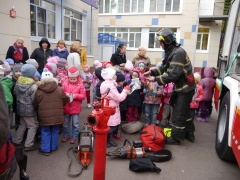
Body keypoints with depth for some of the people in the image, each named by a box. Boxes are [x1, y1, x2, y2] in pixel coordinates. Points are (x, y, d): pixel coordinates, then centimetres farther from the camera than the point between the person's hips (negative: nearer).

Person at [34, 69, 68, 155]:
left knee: (45, 132, 11)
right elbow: (64, 100, 8)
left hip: (44, 116, -2)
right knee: (55, 131, 16)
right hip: (57, 115, 2)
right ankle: (54, 147, 28)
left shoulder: (38, 91, -6)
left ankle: (46, 149, 18)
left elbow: (35, 105, 3)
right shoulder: (59, 89, -3)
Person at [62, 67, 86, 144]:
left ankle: (74, 137, 22)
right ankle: (66, 135, 33)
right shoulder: (65, 83, -1)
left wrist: (75, 96, -22)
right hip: (66, 107, 3)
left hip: (75, 108, -2)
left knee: (75, 123, 8)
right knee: (66, 123, 17)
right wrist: (65, 94, -18)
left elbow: (83, 96, -8)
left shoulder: (80, 85, -7)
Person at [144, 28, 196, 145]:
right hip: (181, 86, 10)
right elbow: (165, 67, 13)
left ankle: (176, 138, 14)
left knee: (178, 113, 0)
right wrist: (152, 72, 1)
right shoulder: (172, 52, 7)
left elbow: (173, 74, -31)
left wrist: (156, 79, -25)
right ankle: (189, 133, 36)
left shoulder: (178, 53, -25)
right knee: (184, 111, 21)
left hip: (185, 88, -10)